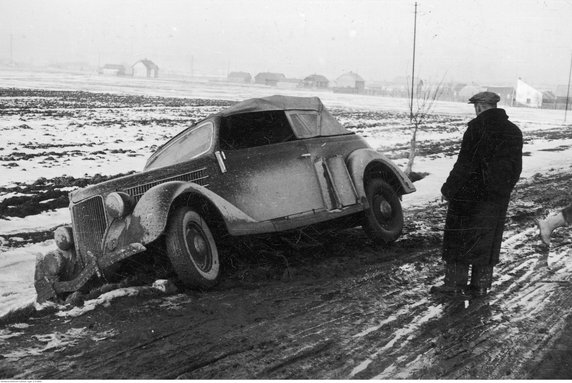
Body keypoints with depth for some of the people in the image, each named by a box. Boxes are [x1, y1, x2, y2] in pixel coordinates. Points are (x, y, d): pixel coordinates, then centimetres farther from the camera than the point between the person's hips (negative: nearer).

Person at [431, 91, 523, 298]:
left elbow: (464, 165, -17)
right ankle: (480, 286, 20)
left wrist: (448, 189, -10)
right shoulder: (514, 131, 8)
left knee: (459, 239, 5)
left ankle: (455, 284, 10)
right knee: (487, 241, 13)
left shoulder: (477, 128, -13)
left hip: (470, 195, -6)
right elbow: (516, 168, 13)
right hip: (498, 198, 6)